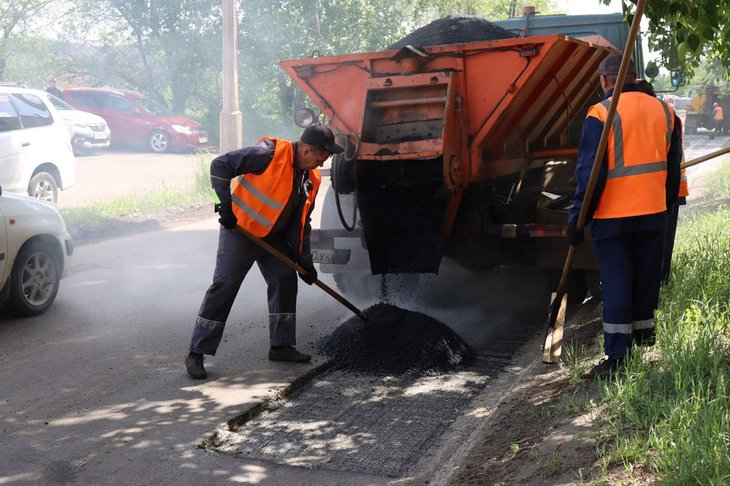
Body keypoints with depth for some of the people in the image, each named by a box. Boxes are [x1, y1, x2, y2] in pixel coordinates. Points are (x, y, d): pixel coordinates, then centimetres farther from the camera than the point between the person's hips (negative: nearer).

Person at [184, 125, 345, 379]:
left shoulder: (311, 178, 2)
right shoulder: (268, 154, -23)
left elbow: (301, 222, 9)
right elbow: (220, 166, -23)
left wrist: (305, 260, 8)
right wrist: (226, 204, -26)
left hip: (273, 236, 8)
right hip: (240, 229, -8)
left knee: (285, 280, 6)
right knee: (223, 286, -8)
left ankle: (281, 345, 19)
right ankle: (196, 354, -2)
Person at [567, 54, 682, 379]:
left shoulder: (601, 114, -12)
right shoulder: (663, 111, 6)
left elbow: (590, 172, -15)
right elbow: (673, 167, 14)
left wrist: (577, 217, -10)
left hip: (612, 217, -5)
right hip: (654, 214, 5)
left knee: (616, 286, 0)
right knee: (646, 281, 18)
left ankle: (617, 358, 0)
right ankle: (645, 337, 34)